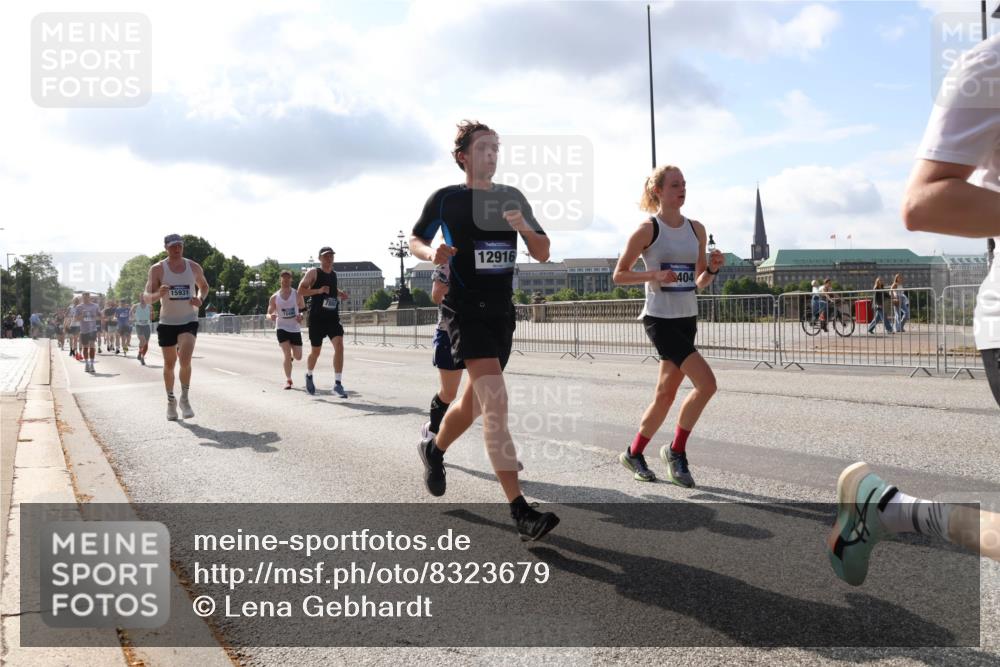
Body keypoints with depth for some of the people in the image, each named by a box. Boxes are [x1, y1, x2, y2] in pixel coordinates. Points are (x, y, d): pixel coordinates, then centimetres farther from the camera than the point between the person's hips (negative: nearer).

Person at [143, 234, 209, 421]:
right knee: (169, 364, 9)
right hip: (167, 322, 0)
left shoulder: (194, 267, 2)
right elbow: (146, 297, -6)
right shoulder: (157, 269, -5)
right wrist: (158, 294, -29)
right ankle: (171, 401, 28)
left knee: (185, 360, -19)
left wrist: (200, 299, -2)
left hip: (189, 321, 0)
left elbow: (204, 286, 20)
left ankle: (185, 399, -3)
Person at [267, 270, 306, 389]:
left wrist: (301, 317, -15)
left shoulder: (297, 295, -1)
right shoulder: (274, 297, 1)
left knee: (298, 357, 6)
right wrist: (271, 317, -18)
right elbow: (269, 314, 7)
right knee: (287, 354, -14)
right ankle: (288, 380, -2)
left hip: (295, 329, 1)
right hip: (282, 328, -1)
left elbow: (304, 311, 7)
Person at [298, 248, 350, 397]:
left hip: (333, 317, 4)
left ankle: (337, 383, -13)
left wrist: (340, 294, 10)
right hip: (317, 318, -4)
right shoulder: (313, 273, -4)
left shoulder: (334, 274, 12)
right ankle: (309, 376, 38)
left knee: (339, 346, -15)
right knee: (315, 351, 8)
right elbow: (300, 291, -10)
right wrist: (319, 290, -23)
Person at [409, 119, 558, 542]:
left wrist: (523, 227, -13)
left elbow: (542, 254, 8)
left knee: (475, 401, 16)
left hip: (502, 312, 6)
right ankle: (521, 512, -22)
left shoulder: (513, 198, 10)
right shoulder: (445, 199, 0)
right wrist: (432, 253, -11)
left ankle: (434, 449, 48)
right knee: (495, 401, -21)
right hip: (464, 311, -6)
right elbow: (415, 241, 11)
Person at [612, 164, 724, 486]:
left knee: (666, 394, 9)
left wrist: (712, 269, -6)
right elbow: (618, 275, -4)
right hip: (660, 318, -6)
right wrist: (654, 275, -18)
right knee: (706, 382, -17)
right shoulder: (647, 229, -7)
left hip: (687, 318, 6)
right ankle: (676, 450, 2)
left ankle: (634, 453, 26)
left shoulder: (696, 229, 10)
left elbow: (700, 282, 15)